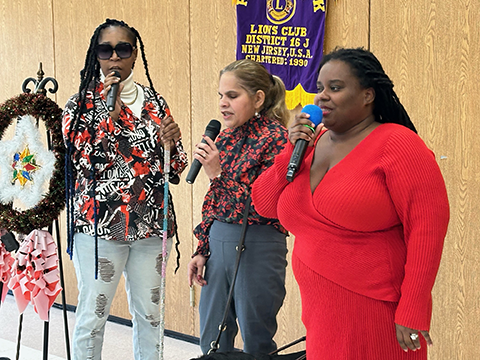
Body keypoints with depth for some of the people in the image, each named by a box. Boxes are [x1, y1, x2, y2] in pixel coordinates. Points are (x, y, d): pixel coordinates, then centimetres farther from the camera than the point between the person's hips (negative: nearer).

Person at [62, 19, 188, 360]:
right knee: (93, 314, 1)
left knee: (150, 312, 12)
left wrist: (171, 144, -11)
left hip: (151, 224, 3)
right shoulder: (81, 104, 0)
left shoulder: (154, 101, 9)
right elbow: (85, 164, -12)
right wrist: (110, 115, -15)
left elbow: (174, 169, 10)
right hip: (99, 224, -3)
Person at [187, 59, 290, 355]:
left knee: (256, 344, 7)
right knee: (212, 342, 16)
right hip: (218, 242, 8)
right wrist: (202, 250, 13)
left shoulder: (275, 138, -12)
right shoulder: (227, 138, 10)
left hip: (258, 248, -7)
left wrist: (219, 174, -20)